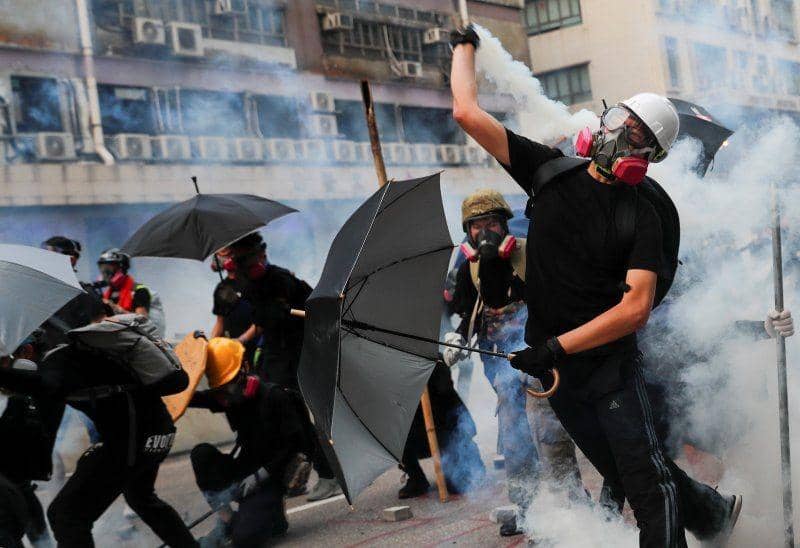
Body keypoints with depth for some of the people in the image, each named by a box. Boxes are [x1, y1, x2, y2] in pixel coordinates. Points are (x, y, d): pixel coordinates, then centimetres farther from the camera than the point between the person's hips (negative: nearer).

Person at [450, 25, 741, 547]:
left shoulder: (642, 216, -9)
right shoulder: (550, 170, 0)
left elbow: (636, 307, -19)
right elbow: (468, 113, -2)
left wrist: (556, 347, -24)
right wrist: (465, 46, 6)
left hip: (610, 366, -4)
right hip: (553, 371, 4)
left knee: (647, 479, -9)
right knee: (625, 473, 14)